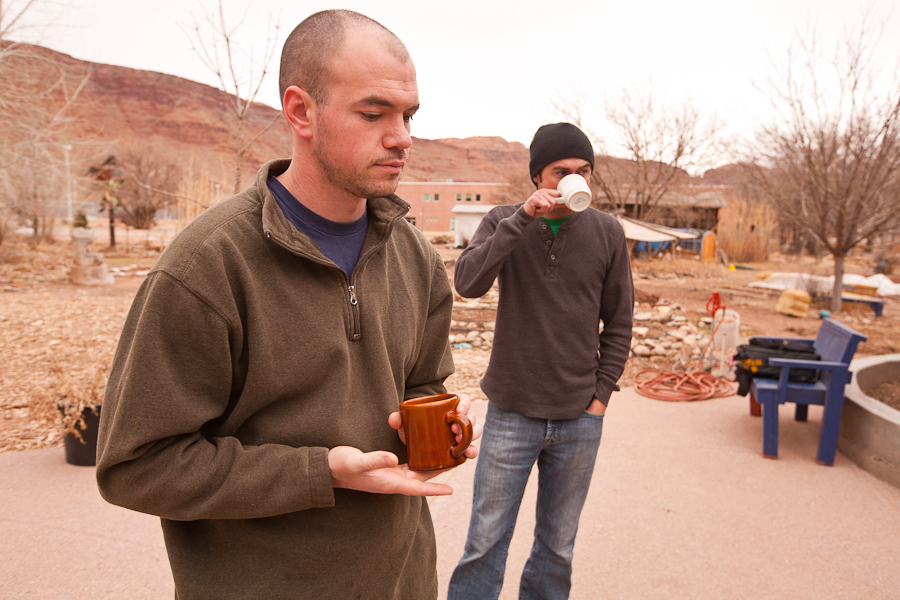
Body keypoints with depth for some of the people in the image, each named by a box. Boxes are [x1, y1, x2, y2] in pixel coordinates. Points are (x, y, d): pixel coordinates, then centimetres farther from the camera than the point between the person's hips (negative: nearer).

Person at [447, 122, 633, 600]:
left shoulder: (607, 233, 0)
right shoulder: (503, 222, -2)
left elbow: (618, 325, 6)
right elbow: (467, 283, -20)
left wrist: (601, 394, 0)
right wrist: (524, 217, -24)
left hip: (580, 420, 2)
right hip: (510, 413, -1)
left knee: (558, 546, 16)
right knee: (485, 543, 8)